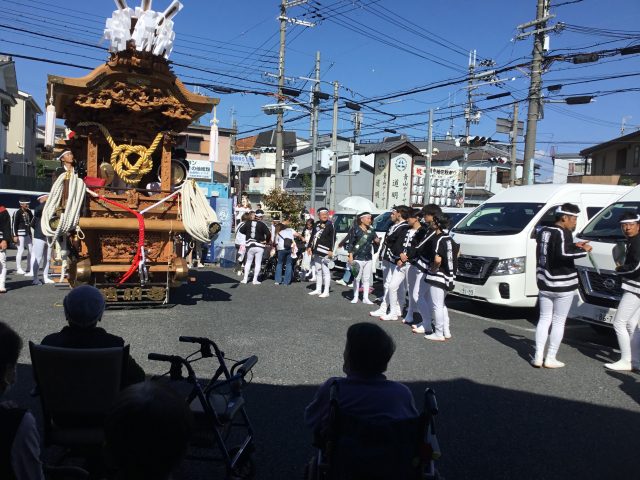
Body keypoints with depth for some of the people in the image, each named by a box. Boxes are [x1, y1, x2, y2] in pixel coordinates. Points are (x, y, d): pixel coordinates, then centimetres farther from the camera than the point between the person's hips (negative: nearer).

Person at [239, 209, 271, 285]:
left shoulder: (248, 223, 1)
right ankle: (255, 280, 5)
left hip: (250, 245, 3)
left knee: (248, 262, 16)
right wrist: (267, 241, -3)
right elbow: (268, 234, -19)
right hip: (259, 246, -3)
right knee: (258, 263, 5)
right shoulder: (262, 224, -10)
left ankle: (245, 279, 16)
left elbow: (241, 230, 6)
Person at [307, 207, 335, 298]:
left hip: (325, 252, -7)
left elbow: (333, 238, -9)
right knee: (318, 271, 14)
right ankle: (318, 290, 24)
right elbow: (312, 236, 17)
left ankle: (326, 291, -1)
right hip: (316, 251, 7)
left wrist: (331, 250, -15)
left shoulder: (330, 225, -5)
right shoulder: (317, 224, 13)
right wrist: (309, 247, 10)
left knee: (325, 271, -5)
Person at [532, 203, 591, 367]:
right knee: (558, 322, 4)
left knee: (544, 319, 13)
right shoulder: (563, 233, -15)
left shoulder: (543, 231, 9)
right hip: (563, 285, -7)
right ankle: (550, 359, 9)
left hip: (544, 283, 7)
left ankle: (538, 357, 11)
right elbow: (563, 253, -29)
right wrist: (584, 250, -17)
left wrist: (574, 245, 12)